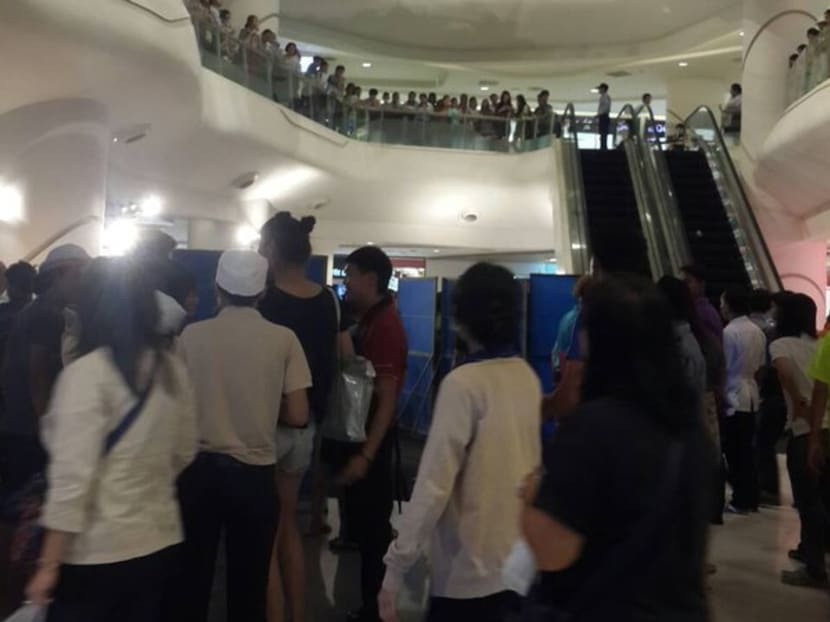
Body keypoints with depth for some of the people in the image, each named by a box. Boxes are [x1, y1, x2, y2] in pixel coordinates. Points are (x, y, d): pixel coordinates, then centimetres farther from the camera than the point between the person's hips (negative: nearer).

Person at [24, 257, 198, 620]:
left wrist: (48, 564, -10)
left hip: (96, 555, -5)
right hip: (160, 544, 5)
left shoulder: (86, 373, -16)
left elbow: (72, 476, -18)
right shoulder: (174, 371, 1)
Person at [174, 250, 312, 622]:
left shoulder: (192, 335, -4)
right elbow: (298, 416, -6)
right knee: (249, 581, 12)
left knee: (192, 576, 14)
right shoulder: (283, 339, -6)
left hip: (200, 469, 1)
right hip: (255, 473, -1)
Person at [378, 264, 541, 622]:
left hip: (470, 569, -6)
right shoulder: (529, 378, 2)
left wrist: (396, 568, -15)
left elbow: (433, 484, -21)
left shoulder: (463, 383, -18)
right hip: (518, 560, 7)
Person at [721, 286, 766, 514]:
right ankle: (751, 498, 19)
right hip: (751, 396, 8)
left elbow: (722, 367, -14)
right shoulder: (757, 331, 8)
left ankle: (740, 500, 6)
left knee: (734, 451, 0)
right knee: (747, 449, 14)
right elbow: (761, 365, 13)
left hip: (732, 397, -8)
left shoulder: (729, 332, -17)